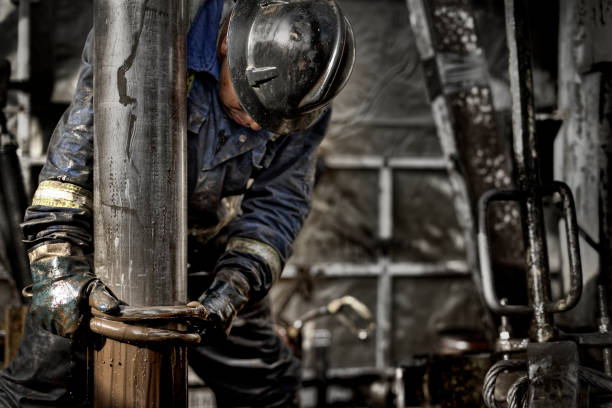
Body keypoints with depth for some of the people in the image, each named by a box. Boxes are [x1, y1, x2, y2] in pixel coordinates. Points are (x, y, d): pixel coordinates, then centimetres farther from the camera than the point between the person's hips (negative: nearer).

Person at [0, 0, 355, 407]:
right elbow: (75, 149, -28)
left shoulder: (303, 86, -17)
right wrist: (60, 266, -36)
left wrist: (236, 283, -28)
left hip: (207, 252, 3)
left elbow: (278, 201, -13)